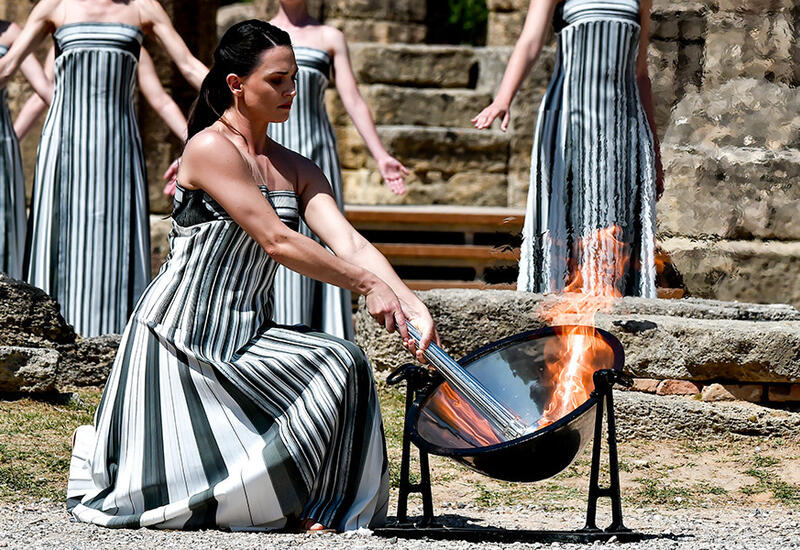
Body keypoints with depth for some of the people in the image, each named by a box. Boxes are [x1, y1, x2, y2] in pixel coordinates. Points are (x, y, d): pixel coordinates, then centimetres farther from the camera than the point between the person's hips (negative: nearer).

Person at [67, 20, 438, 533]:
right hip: (179, 334, -7)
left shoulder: (297, 171, 9)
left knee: (343, 364, -19)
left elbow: (351, 244, -4)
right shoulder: (211, 149, -14)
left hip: (247, 337, 7)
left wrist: (410, 304, -20)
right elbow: (276, 241, -20)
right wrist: (367, 285, -21)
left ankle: (316, 506, -2)